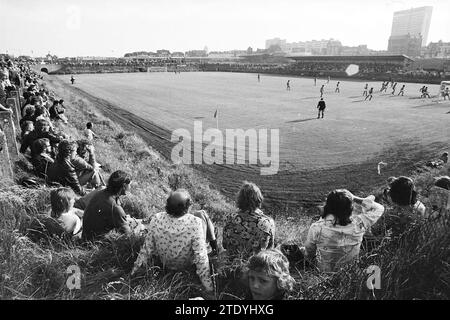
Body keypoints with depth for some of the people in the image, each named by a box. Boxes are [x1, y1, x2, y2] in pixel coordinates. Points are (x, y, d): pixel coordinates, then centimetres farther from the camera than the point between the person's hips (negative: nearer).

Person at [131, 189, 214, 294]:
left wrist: (136, 267, 5)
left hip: (163, 263, 3)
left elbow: (147, 248, -14)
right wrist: (208, 287, -16)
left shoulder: (157, 219, -27)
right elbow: (201, 257, -29)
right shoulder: (195, 223, -36)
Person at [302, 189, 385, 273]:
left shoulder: (317, 228, -30)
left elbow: (309, 254, -11)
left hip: (325, 272, -1)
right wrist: (354, 199, -11)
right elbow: (379, 208, -7)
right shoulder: (358, 224, -27)